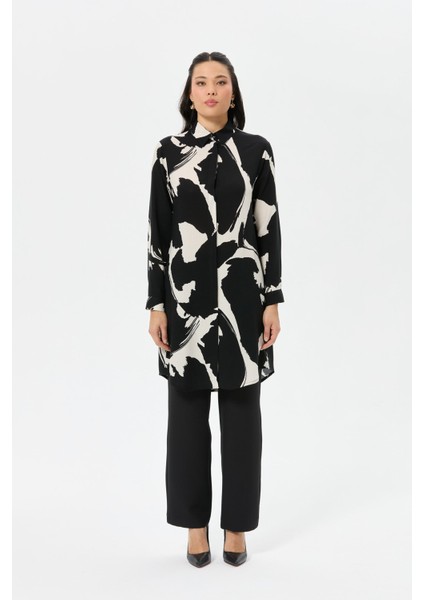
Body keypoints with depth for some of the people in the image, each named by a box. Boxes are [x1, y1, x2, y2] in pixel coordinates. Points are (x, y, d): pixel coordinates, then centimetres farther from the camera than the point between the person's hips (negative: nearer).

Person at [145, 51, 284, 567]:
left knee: (241, 410, 6)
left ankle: (236, 526, 21)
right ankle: (195, 525, 22)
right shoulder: (168, 151, 4)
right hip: (186, 295, 1)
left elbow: (269, 229, 2)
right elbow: (157, 232, 2)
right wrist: (156, 304, -3)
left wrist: (272, 301, -4)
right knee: (187, 409, 6)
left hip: (242, 294, 0)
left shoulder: (256, 150, 3)